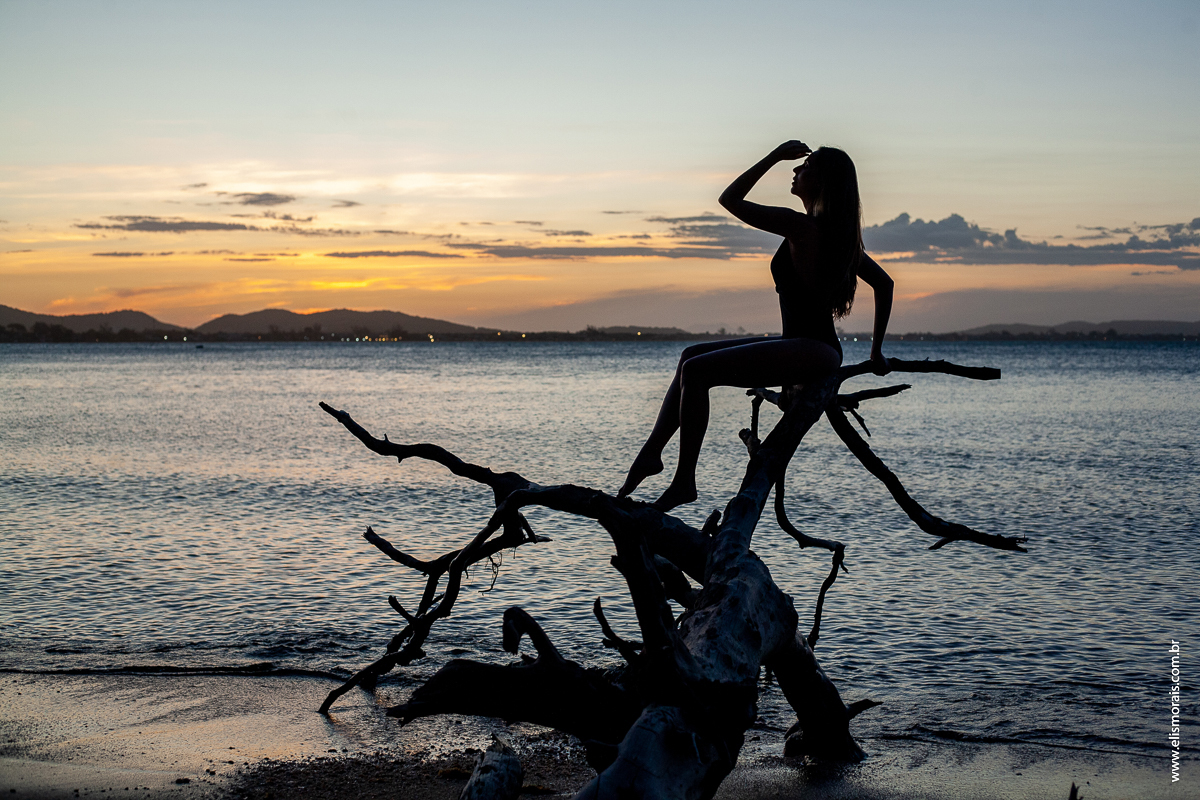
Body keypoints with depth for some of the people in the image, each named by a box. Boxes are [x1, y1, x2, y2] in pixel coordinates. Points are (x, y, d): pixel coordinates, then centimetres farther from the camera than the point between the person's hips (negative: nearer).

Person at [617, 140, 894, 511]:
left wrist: (773, 158, -1)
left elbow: (730, 200, -7)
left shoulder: (800, 226, -14)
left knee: (695, 369, -21)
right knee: (692, 356, 13)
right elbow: (884, 284, 23)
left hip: (808, 351, -10)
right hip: (821, 350, 10)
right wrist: (876, 350, 26)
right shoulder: (840, 232, 14)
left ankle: (684, 480, -19)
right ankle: (653, 450, 7)